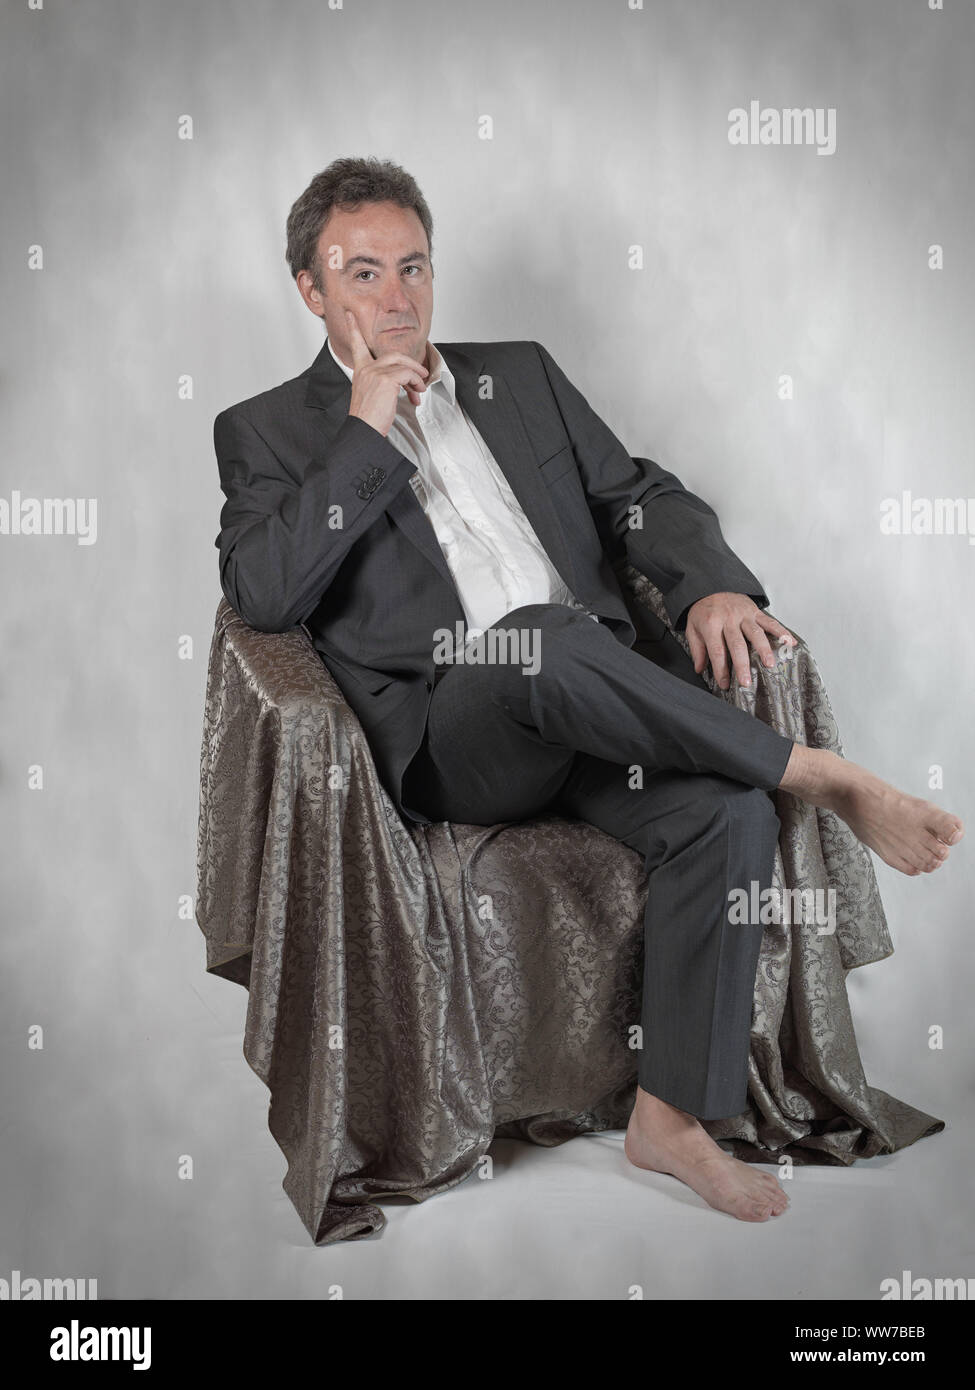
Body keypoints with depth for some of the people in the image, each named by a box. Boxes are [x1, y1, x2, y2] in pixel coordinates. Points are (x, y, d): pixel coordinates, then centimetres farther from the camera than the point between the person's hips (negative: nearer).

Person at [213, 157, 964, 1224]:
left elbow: (640, 494, 20)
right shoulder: (267, 431, 11)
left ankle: (671, 1116, -12)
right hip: (446, 738, -4)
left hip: (595, 700, 4)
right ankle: (822, 778, -21)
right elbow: (260, 593, -5)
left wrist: (714, 586, -2)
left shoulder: (523, 376, 23)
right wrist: (367, 433, -8)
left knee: (727, 812, -25)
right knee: (542, 639, -37)